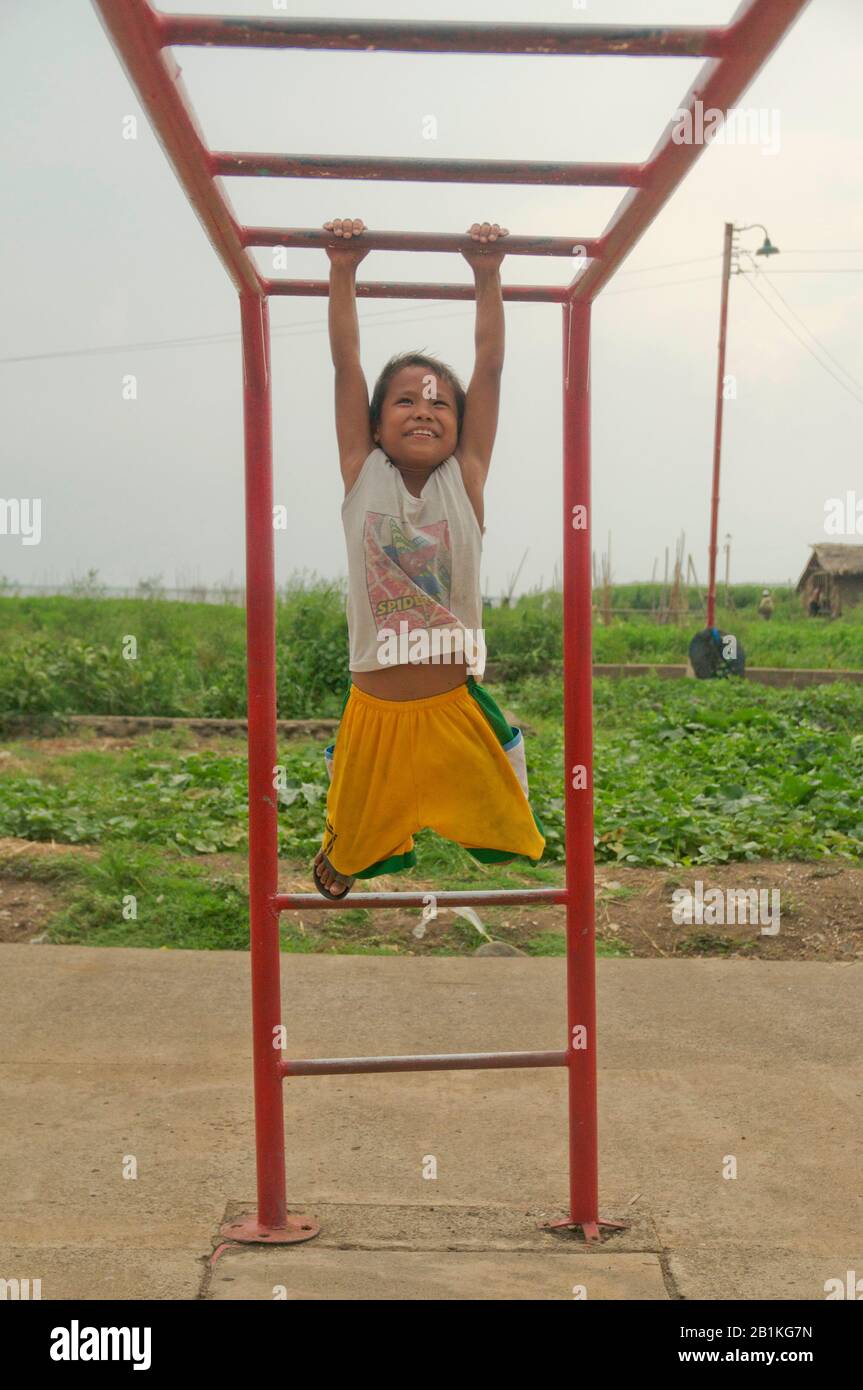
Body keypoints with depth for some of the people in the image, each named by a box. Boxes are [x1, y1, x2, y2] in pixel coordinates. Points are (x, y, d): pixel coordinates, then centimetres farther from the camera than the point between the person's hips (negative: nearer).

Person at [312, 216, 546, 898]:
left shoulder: (465, 479, 0)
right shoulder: (362, 476, 0)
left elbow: (490, 364, -3)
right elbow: (346, 362, -4)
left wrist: (488, 275, -5)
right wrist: (343, 269, -6)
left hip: (455, 706, 0)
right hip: (374, 708, 1)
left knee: (503, 824, 11)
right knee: (357, 836, 20)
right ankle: (338, 859, 53)